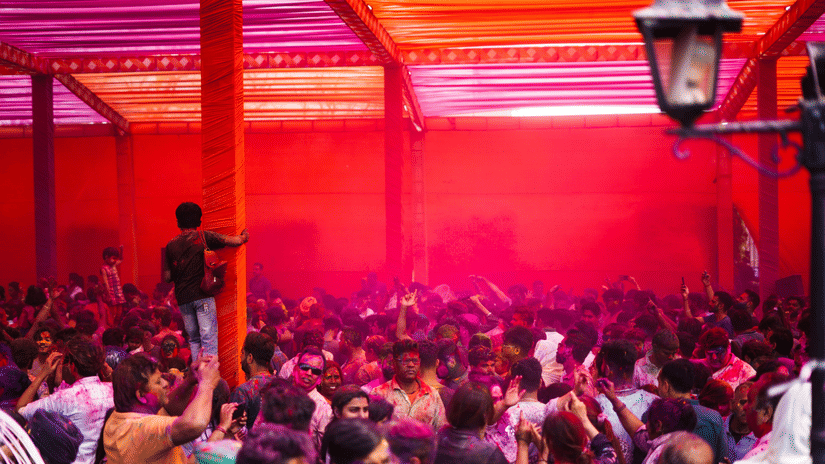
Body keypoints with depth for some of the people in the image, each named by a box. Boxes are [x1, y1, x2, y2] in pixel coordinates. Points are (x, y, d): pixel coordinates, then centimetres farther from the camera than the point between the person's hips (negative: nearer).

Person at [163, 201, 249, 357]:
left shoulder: (171, 245, 9)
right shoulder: (204, 237, -1)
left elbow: (167, 277, 8)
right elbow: (236, 241, -6)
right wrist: (244, 235, 16)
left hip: (182, 298, 3)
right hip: (203, 295, -3)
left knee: (193, 339, 14)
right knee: (209, 339, -5)